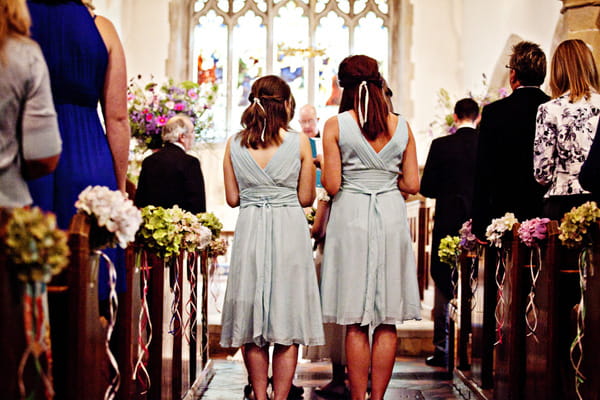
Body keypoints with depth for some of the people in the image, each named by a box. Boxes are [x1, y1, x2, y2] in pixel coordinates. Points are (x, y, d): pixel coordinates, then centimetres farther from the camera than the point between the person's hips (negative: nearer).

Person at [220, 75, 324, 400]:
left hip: (249, 230, 2)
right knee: (288, 322, 5)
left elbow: (232, 198, 6)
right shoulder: (299, 142, -3)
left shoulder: (234, 144, 2)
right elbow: (306, 198, 1)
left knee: (251, 324, 9)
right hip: (289, 229, -2)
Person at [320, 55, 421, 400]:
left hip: (351, 216, -2)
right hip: (391, 216, 2)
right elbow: (412, 184, 3)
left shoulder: (336, 125, -4)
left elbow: (332, 185, -7)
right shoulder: (401, 126, 4)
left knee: (356, 323, 3)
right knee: (388, 323, 7)